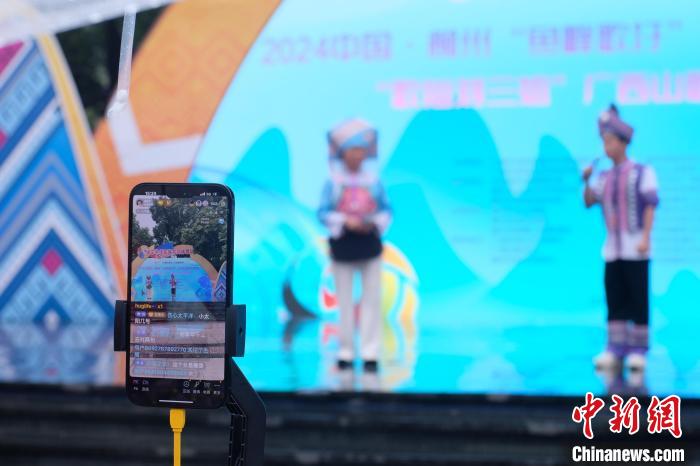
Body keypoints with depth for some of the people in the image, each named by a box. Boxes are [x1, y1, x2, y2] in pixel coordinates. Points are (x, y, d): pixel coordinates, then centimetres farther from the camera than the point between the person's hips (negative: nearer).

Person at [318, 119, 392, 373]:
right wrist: (345, 221, -18)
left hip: (369, 243, 1)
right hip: (342, 244, -1)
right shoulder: (333, 182, -3)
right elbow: (323, 213, -5)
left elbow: (386, 210, 4)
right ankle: (346, 352, 14)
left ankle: (370, 353, 4)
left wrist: (375, 222, -15)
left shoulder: (373, 180, 2)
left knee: (372, 299, 0)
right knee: (344, 301, 5)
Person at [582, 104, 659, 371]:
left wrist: (645, 237, -15)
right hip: (612, 248, 5)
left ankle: (638, 351, 2)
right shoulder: (605, 178, 15)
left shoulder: (642, 173, 0)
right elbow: (588, 202, 9)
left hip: (635, 249, -5)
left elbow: (650, 205, -6)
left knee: (638, 299, -3)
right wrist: (586, 181, -8)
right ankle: (615, 350, 8)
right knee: (615, 300, 4)